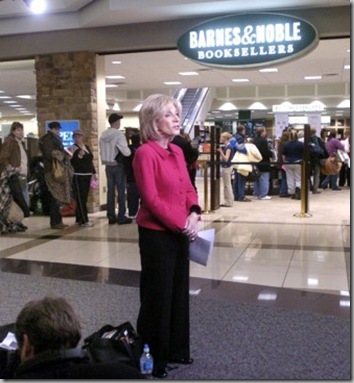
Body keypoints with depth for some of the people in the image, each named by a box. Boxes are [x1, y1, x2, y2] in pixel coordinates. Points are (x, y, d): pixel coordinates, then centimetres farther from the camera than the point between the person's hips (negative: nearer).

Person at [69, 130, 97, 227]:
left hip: (87, 175, 8)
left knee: (84, 198, 11)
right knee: (80, 198, -8)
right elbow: (72, 162, -15)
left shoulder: (86, 147, 15)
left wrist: (94, 173, 19)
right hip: (78, 176, -8)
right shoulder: (73, 148, -7)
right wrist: (79, 155, -28)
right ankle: (84, 221, -10)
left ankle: (79, 219, 20)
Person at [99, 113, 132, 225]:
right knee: (121, 191, 1)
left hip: (108, 166, 6)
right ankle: (121, 217, 2)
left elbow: (102, 151, 11)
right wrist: (130, 151, 0)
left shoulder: (103, 135, 6)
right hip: (118, 166, -6)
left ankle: (111, 216, 14)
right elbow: (126, 152, -20)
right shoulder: (119, 134, -15)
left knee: (110, 191, 10)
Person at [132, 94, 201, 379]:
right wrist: (181, 223, -17)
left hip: (181, 232, 8)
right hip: (156, 233, -8)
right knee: (157, 295, 4)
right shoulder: (145, 153, -16)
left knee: (179, 291, 17)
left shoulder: (177, 151, 9)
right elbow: (151, 199, -20)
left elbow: (188, 188, 11)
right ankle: (152, 357, 21)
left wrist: (194, 214, -7)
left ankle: (176, 349, 33)